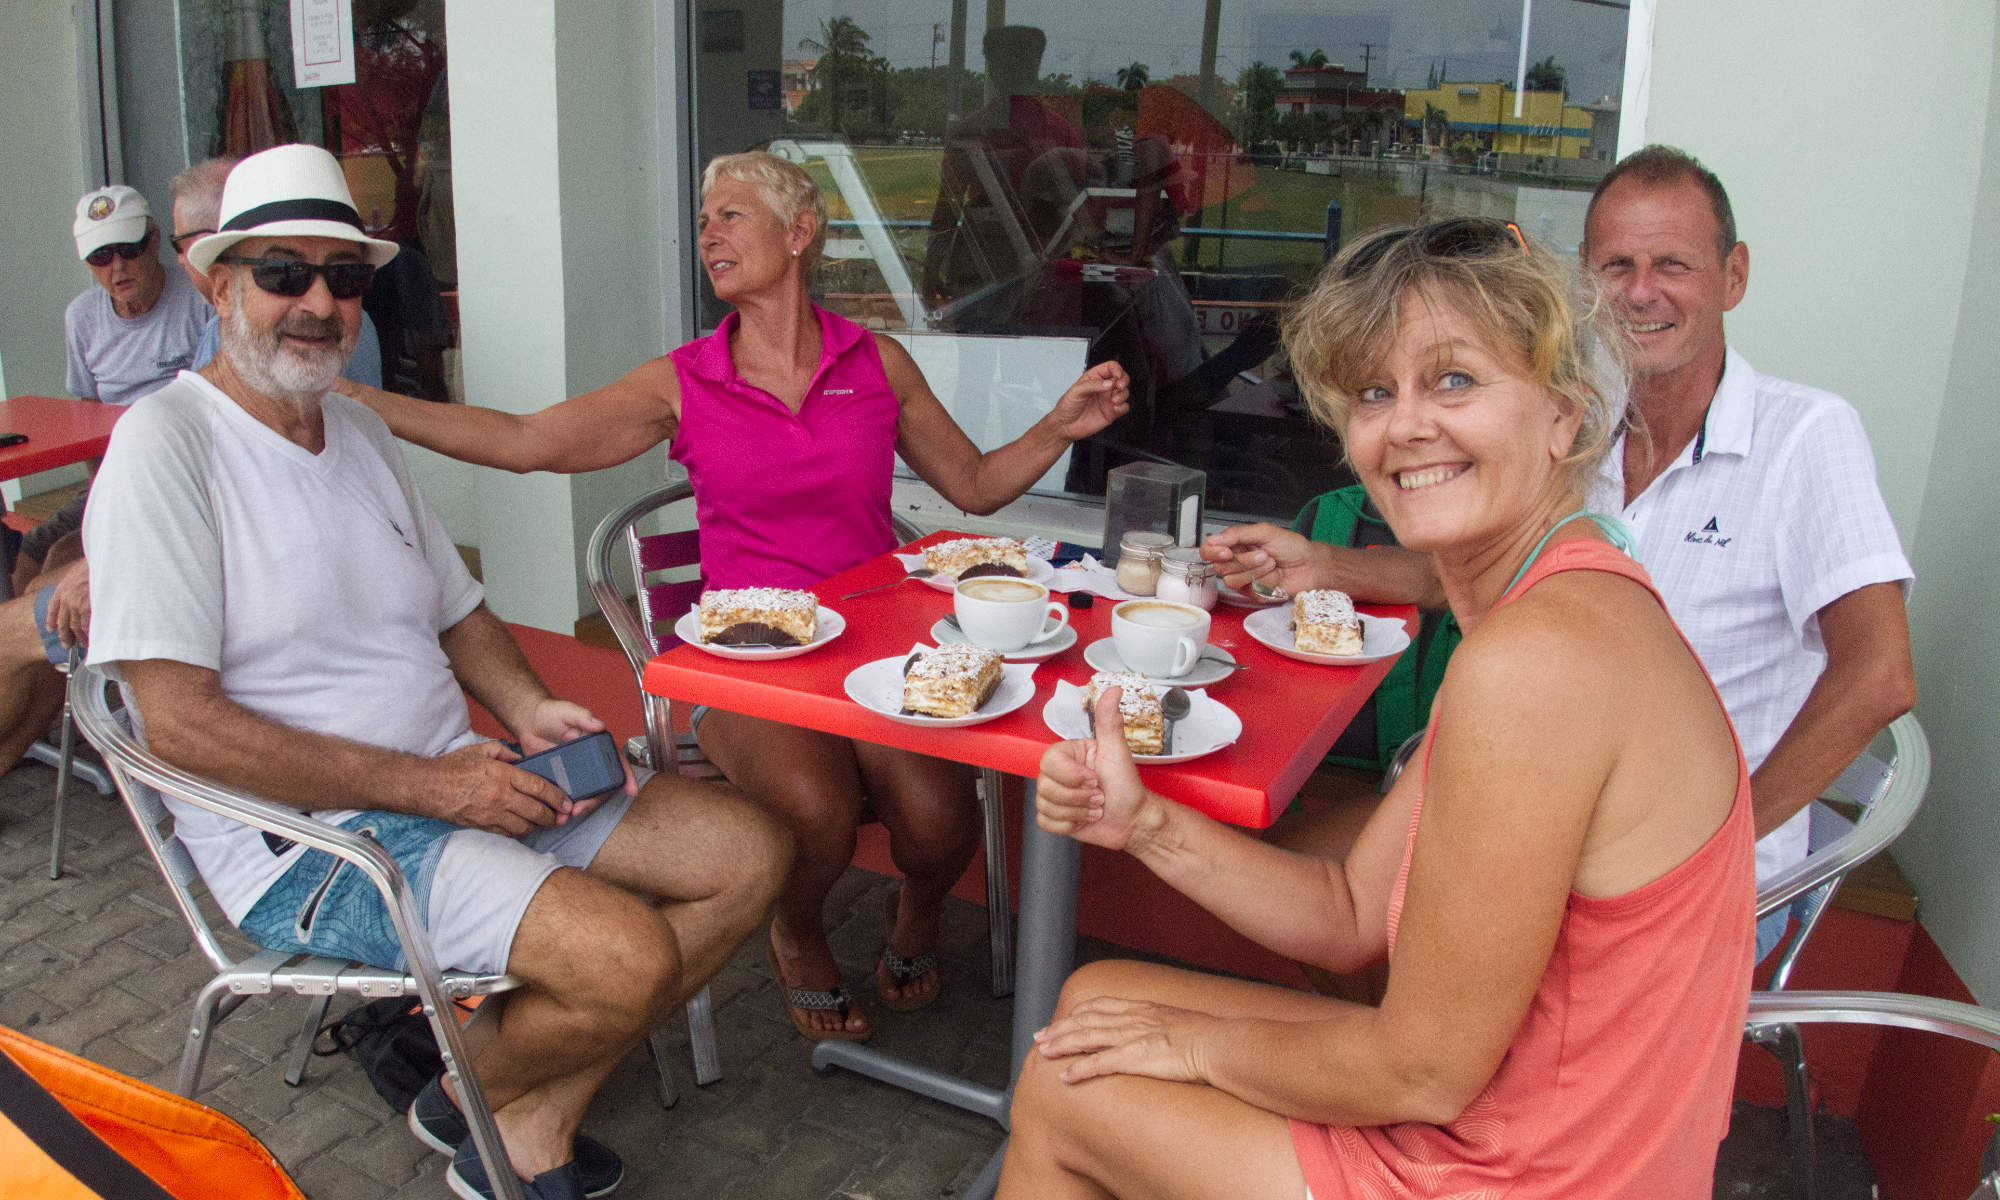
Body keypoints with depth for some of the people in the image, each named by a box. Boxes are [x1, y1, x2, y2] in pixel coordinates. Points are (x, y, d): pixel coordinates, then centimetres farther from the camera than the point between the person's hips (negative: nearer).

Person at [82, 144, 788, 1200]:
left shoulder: (360, 430, 14)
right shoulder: (167, 446, -11)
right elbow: (179, 722, -18)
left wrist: (531, 712, 0)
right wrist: (428, 783, -20)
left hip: (454, 783, 8)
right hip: (303, 837, -8)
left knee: (747, 853, -3)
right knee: (627, 956, -26)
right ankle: (474, 1099, 8)